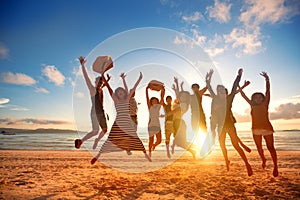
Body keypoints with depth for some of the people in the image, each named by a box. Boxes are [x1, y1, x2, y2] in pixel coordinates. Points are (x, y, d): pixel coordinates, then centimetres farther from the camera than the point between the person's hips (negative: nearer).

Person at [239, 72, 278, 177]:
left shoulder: (265, 104, 3)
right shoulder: (252, 105, 10)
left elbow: (267, 91, -6)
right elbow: (244, 96, 13)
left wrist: (267, 79, -15)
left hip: (267, 128, -3)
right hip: (256, 129, 4)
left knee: (270, 147, -3)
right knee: (259, 147, 14)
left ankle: (275, 167, 5)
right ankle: (263, 160, 37)